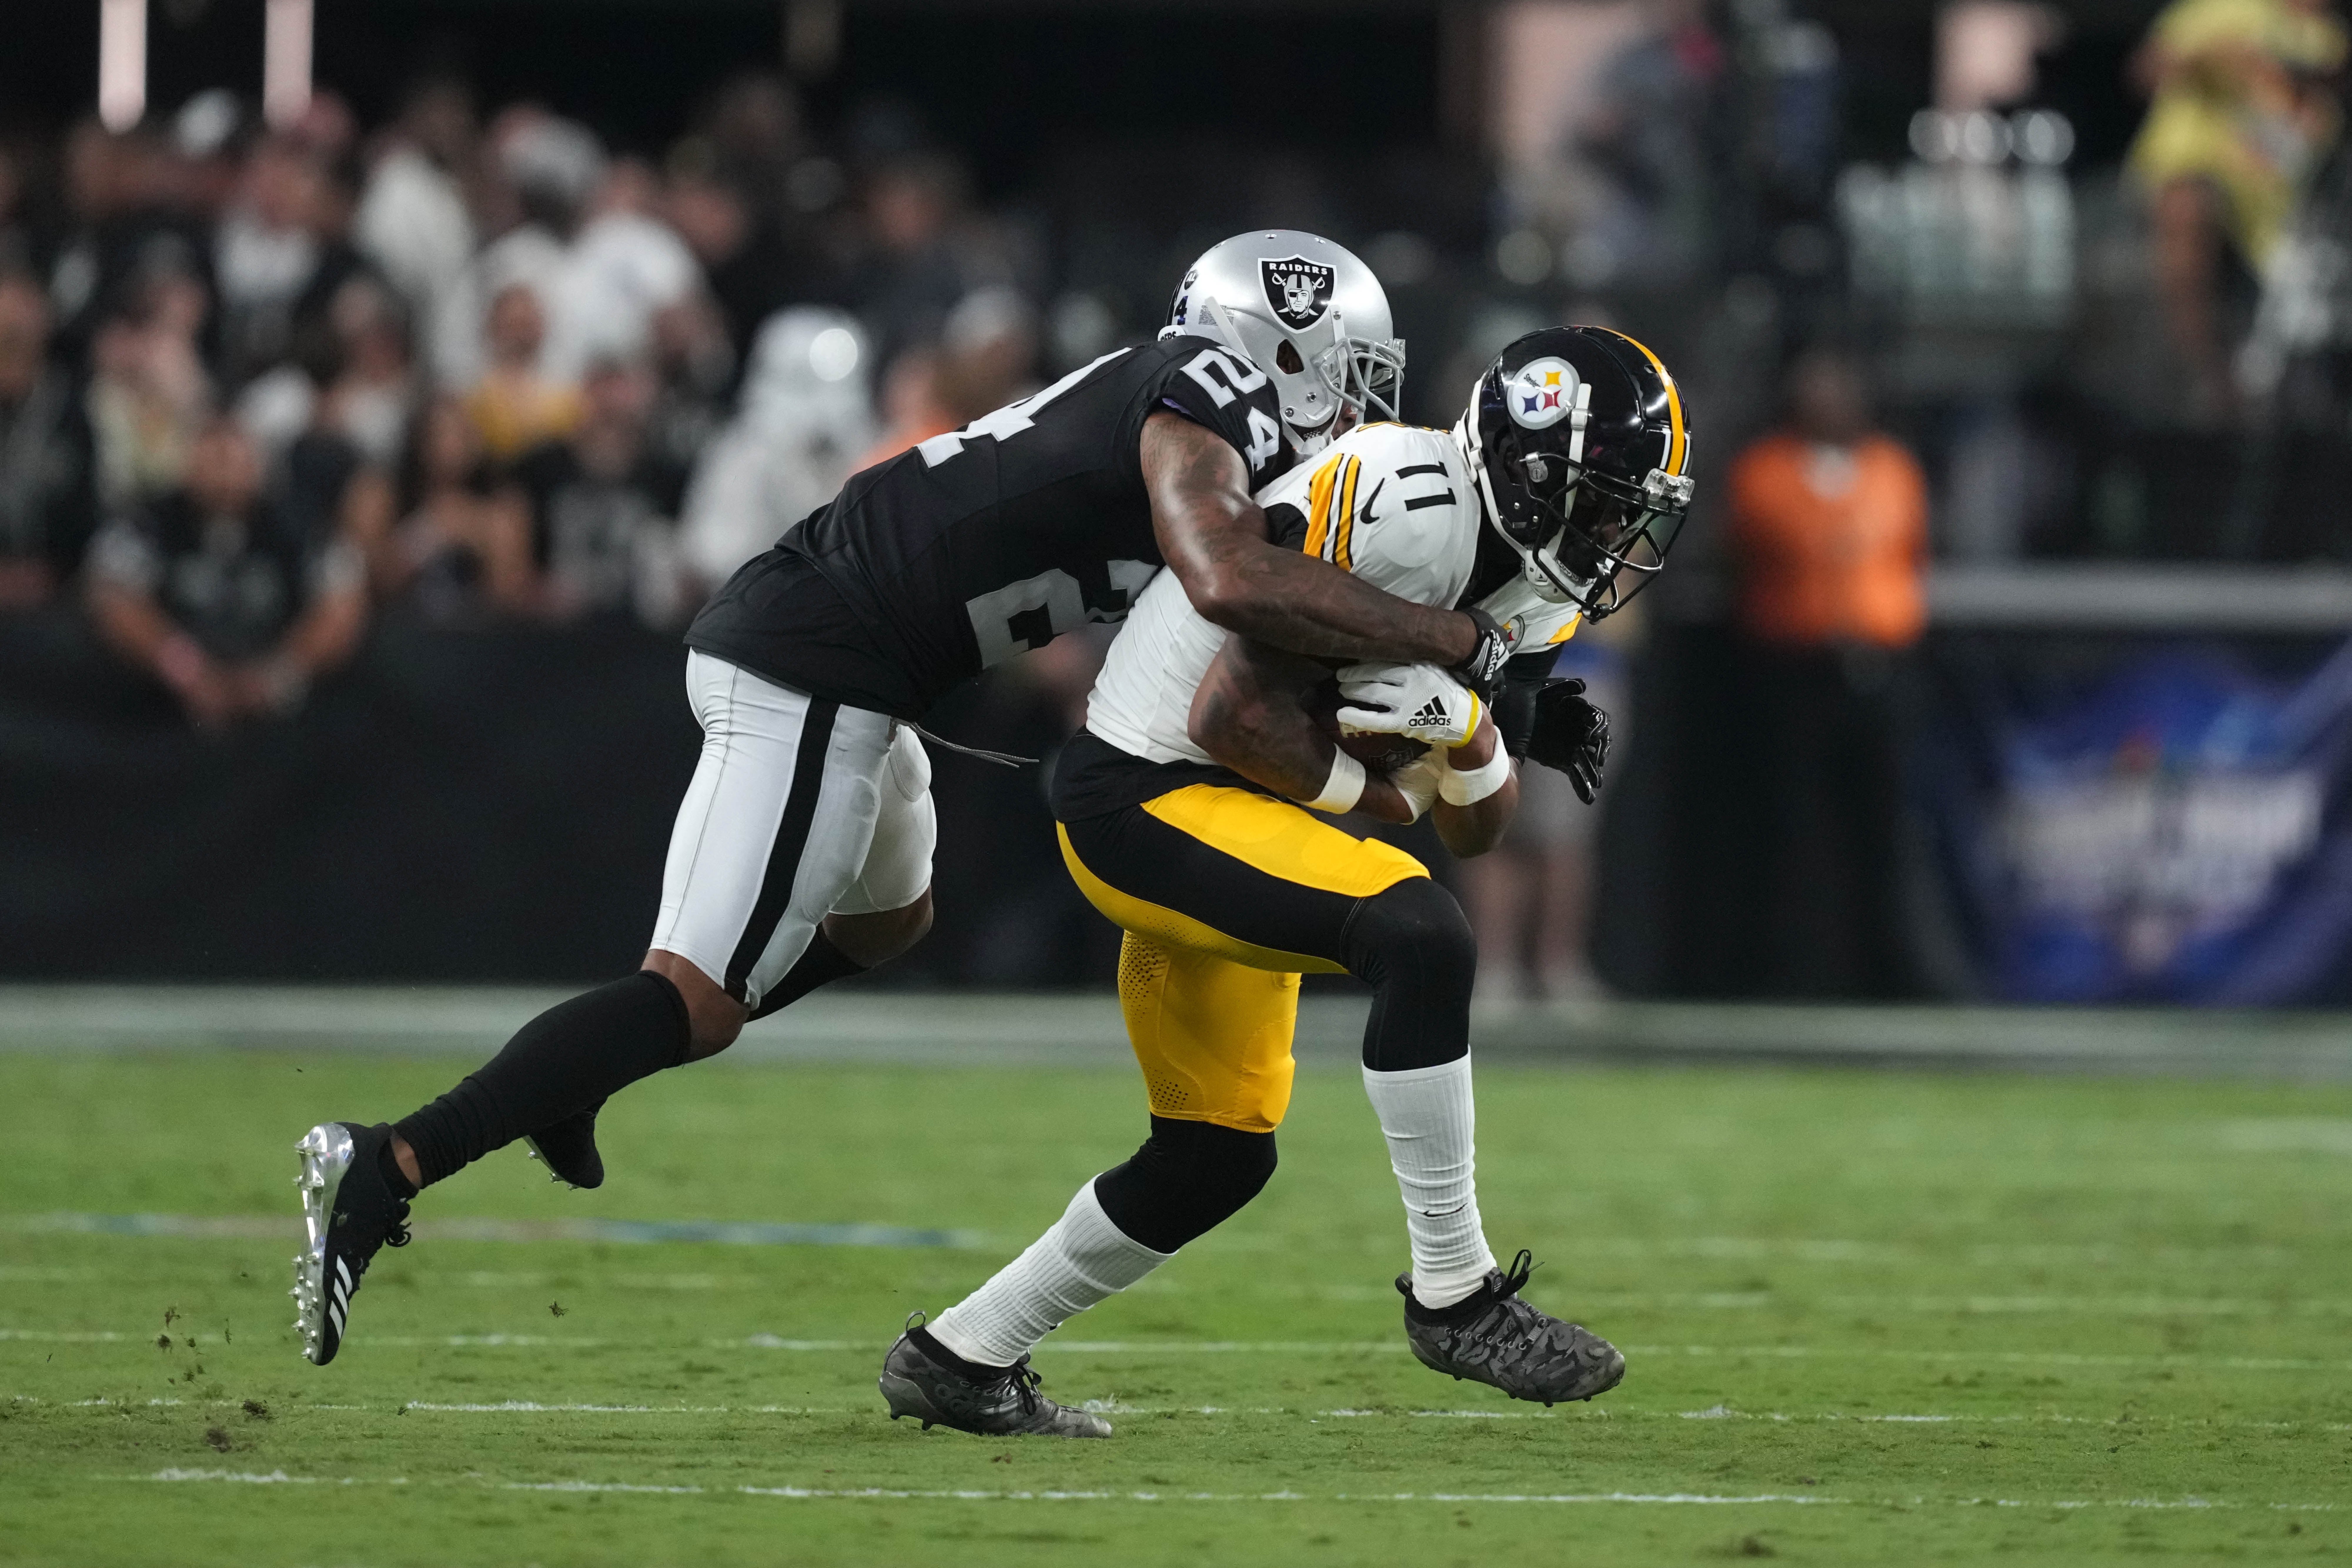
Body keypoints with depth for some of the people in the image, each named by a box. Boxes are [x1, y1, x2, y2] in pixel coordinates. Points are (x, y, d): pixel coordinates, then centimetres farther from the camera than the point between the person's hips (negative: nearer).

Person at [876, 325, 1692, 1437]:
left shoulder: (1524, 588, 6)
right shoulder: (1402, 501, -23)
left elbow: (1472, 832, 15)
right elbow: (1233, 715, -24)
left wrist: (1475, 736, -6)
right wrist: (1362, 791, -10)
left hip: (1232, 818, 10)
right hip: (1143, 797, -10)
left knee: (1217, 1159, 14)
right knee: (1420, 939, -27)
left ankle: (960, 1355, 28)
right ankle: (1451, 1293, -19)